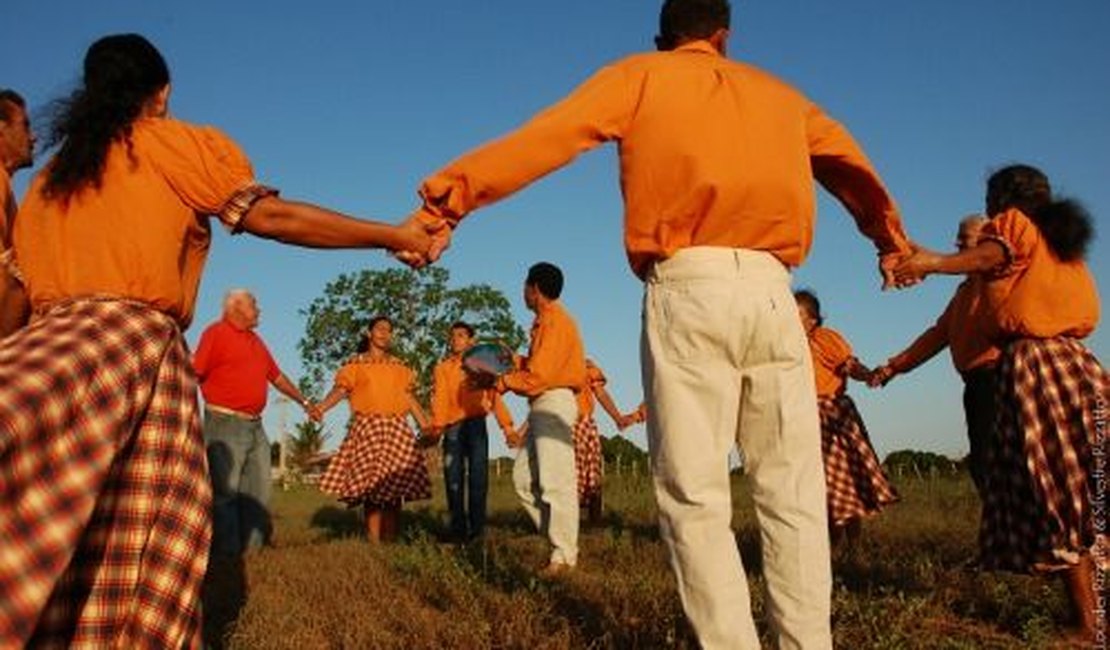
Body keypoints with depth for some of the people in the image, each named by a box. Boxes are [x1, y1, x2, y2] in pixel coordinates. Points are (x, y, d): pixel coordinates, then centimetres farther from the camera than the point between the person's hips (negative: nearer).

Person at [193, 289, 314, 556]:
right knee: (225, 491, -7)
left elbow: (277, 376, 29)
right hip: (225, 423, -8)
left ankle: (253, 548, 15)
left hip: (255, 425, 8)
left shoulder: (256, 340, 21)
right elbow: (193, 373, -12)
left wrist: (304, 401, 33)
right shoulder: (217, 332, -3)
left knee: (258, 491, 8)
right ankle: (227, 553, -3)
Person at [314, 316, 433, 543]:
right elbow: (340, 390, -4)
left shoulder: (399, 366, 19)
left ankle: (391, 543, -1)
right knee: (371, 487, -8)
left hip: (396, 429, 3)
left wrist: (427, 426, 12)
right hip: (366, 427, -3)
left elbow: (410, 398, 17)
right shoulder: (355, 363, 9)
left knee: (395, 487, -4)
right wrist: (321, 406, -23)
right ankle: (373, 543, -5)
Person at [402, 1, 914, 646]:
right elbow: (851, 166, 35)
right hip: (770, 290, 3)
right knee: (793, 490, 7)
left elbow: (543, 139, 1)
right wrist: (891, 240, 50)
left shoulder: (640, 75, 14)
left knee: (695, 495, -1)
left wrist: (444, 205, -2)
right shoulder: (777, 91, 25)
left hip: (687, 289, -3)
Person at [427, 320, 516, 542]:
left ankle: (477, 528, -1)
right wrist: (437, 425, -13)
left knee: (478, 476, -5)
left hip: (476, 424, -1)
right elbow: (439, 398, 3)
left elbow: (493, 395, 6)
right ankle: (458, 530, 2)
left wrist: (506, 424, -5)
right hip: (453, 427, 1)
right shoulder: (442, 368, 15)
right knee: (453, 478, -2)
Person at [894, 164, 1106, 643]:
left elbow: (993, 254, -18)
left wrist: (934, 263, -36)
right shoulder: (1063, 240, 26)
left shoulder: (1013, 221, 4)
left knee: (1056, 494, -8)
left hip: (1030, 363, -8)